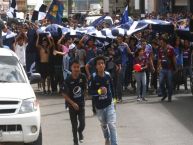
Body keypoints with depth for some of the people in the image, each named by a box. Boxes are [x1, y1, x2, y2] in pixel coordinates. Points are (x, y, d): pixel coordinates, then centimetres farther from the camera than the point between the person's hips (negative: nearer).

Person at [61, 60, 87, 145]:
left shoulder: (83, 77, -10)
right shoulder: (68, 80, -17)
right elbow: (64, 94, -12)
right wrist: (73, 103, -16)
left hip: (81, 104, 1)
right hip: (72, 105, -1)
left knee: (82, 124, -4)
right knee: (74, 125, 8)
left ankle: (80, 132, 31)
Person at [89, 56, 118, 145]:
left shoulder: (108, 75, -10)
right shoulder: (93, 77, -18)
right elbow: (90, 91, -15)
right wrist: (99, 91, -31)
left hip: (109, 104, 0)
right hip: (99, 105, 0)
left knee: (112, 124, -11)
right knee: (103, 124, 22)